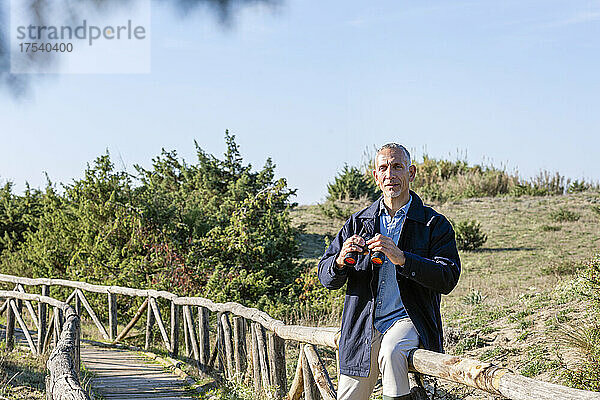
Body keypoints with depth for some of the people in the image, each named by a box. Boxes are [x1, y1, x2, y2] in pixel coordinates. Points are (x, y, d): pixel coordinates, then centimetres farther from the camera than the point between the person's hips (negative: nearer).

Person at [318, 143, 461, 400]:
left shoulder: (434, 224, 1)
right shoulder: (358, 222, 11)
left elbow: (448, 279, -12)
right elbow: (326, 277, 8)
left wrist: (401, 259, -24)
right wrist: (341, 261, -16)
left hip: (408, 319, -3)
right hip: (363, 327, 4)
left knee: (391, 352, -35)